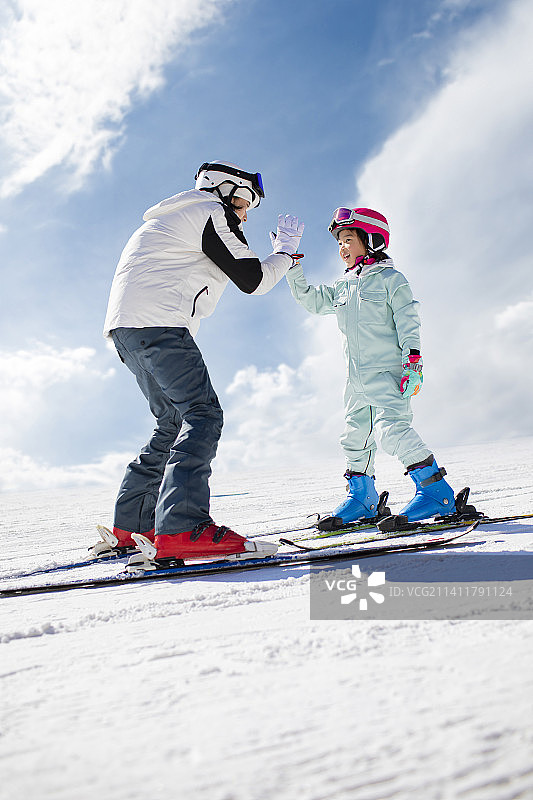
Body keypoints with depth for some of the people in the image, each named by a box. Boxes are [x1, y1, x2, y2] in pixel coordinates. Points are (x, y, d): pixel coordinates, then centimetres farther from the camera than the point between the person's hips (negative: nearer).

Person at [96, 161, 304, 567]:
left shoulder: (169, 219, 33)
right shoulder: (210, 213, 2)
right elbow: (253, 280, -4)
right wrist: (285, 248, 15)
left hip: (126, 328, 10)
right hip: (157, 324, -10)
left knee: (175, 421, 12)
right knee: (202, 414, -18)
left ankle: (131, 525, 11)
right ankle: (181, 529, -32)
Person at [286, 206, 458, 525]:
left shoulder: (391, 279, 0)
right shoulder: (343, 286, 18)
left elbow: (408, 322, -6)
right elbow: (311, 300, 24)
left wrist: (413, 361, -16)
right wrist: (291, 264, 15)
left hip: (387, 370, -7)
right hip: (357, 377, 8)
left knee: (393, 427, -22)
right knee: (355, 436, 11)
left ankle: (437, 491, -17)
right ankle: (362, 497, 24)